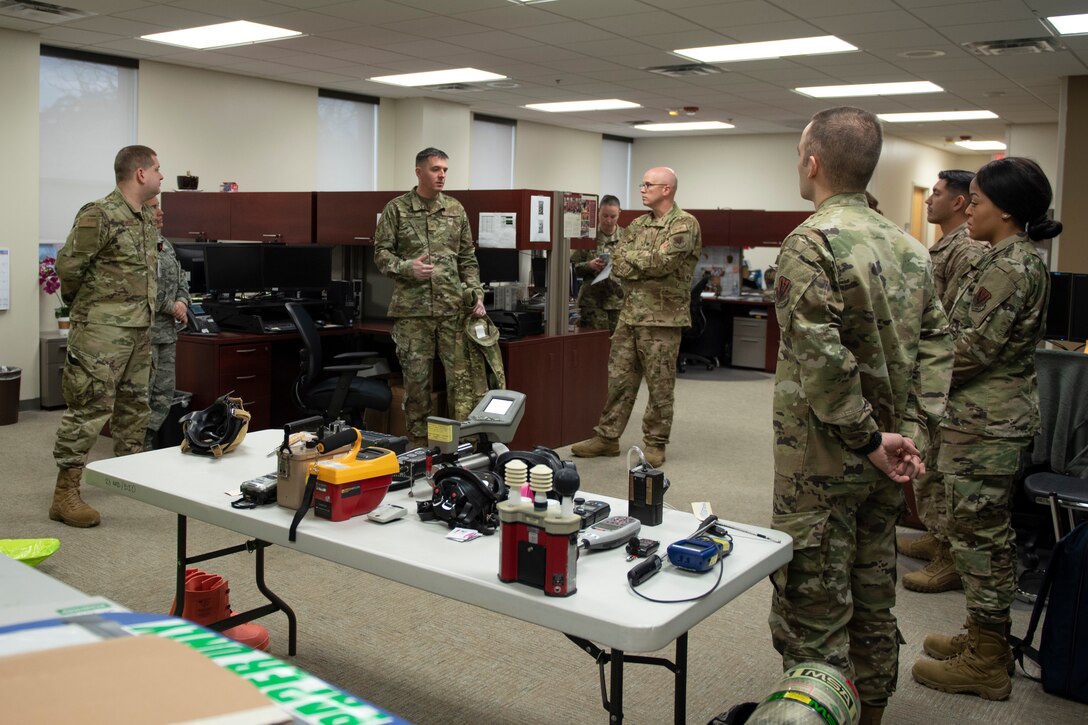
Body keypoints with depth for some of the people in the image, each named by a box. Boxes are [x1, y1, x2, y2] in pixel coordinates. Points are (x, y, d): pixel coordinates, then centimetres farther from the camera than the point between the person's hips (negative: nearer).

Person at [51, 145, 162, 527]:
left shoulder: (148, 219, 12)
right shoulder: (98, 215, -14)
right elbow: (68, 265, -12)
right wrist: (84, 303, 2)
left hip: (139, 329, 8)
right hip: (102, 330, -8)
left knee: (134, 406, 15)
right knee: (90, 408, -8)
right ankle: (65, 495, -2)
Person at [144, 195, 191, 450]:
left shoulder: (165, 245, 16)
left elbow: (181, 281, 21)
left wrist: (182, 301, 1)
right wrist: (170, 307, -13)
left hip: (168, 333, 9)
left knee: (164, 396, 11)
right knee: (142, 398, -4)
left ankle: (148, 446, 21)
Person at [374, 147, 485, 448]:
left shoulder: (456, 209, 10)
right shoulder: (396, 209, 2)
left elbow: (468, 258, 13)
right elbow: (381, 252, 2)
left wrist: (476, 294, 2)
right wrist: (406, 268, -16)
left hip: (453, 308, 2)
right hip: (412, 309, -2)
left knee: (461, 375, -1)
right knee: (416, 378, 5)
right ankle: (419, 443, 15)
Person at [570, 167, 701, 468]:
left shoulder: (685, 224, -8)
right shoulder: (639, 224, 15)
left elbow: (661, 261, -21)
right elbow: (617, 262, 5)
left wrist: (631, 255, -7)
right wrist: (647, 266, -12)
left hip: (662, 317, -6)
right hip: (629, 314, 7)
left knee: (660, 385, 2)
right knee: (619, 378, 10)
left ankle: (655, 444, 13)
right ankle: (607, 437, 18)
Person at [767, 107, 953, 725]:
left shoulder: (812, 242, -17)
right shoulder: (908, 245, 8)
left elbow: (822, 357, -25)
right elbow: (937, 342, 7)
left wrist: (870, 439, -17)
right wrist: (913, 429, 2)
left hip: (823, 458, -8)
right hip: (883, 459, 8)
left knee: (812, 608, 3)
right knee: (873, 598, 21)